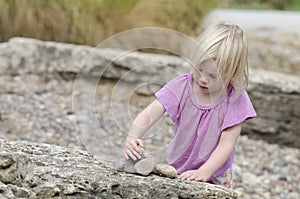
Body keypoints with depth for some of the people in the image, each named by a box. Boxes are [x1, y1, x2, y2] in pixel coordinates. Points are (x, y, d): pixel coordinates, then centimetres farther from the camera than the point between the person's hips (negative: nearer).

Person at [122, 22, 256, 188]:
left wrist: (203, 173, -32)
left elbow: (226, 145, -18)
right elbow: (149, 114, -20)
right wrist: (132, 137, -40)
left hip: (214, 177, -2)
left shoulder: (235, 99, -15)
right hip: (176, 171, 2)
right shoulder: (182, 86, -11)